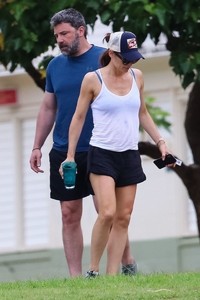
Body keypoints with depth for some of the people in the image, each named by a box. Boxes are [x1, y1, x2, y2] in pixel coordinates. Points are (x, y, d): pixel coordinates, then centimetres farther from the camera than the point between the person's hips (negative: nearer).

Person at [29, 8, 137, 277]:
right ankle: (75, 277, 6)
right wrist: (37, 147, 11)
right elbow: (48, 109, 17)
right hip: (63, 152, 5)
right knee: (69, 215, 3)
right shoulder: (55, 66, 11)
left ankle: (128, 265, 11)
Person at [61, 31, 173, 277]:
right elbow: (79, 117, 1)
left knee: (123, 218, 0)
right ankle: (92, 271, -8)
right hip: (102, 154, -5)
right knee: (107, 213, -19)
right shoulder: (93, 79, -5)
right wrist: (70, 155, 0)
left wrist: (160, 141, 13)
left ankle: (112, 275, 2)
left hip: (129, 155, 5)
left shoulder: (136, 76, 8)